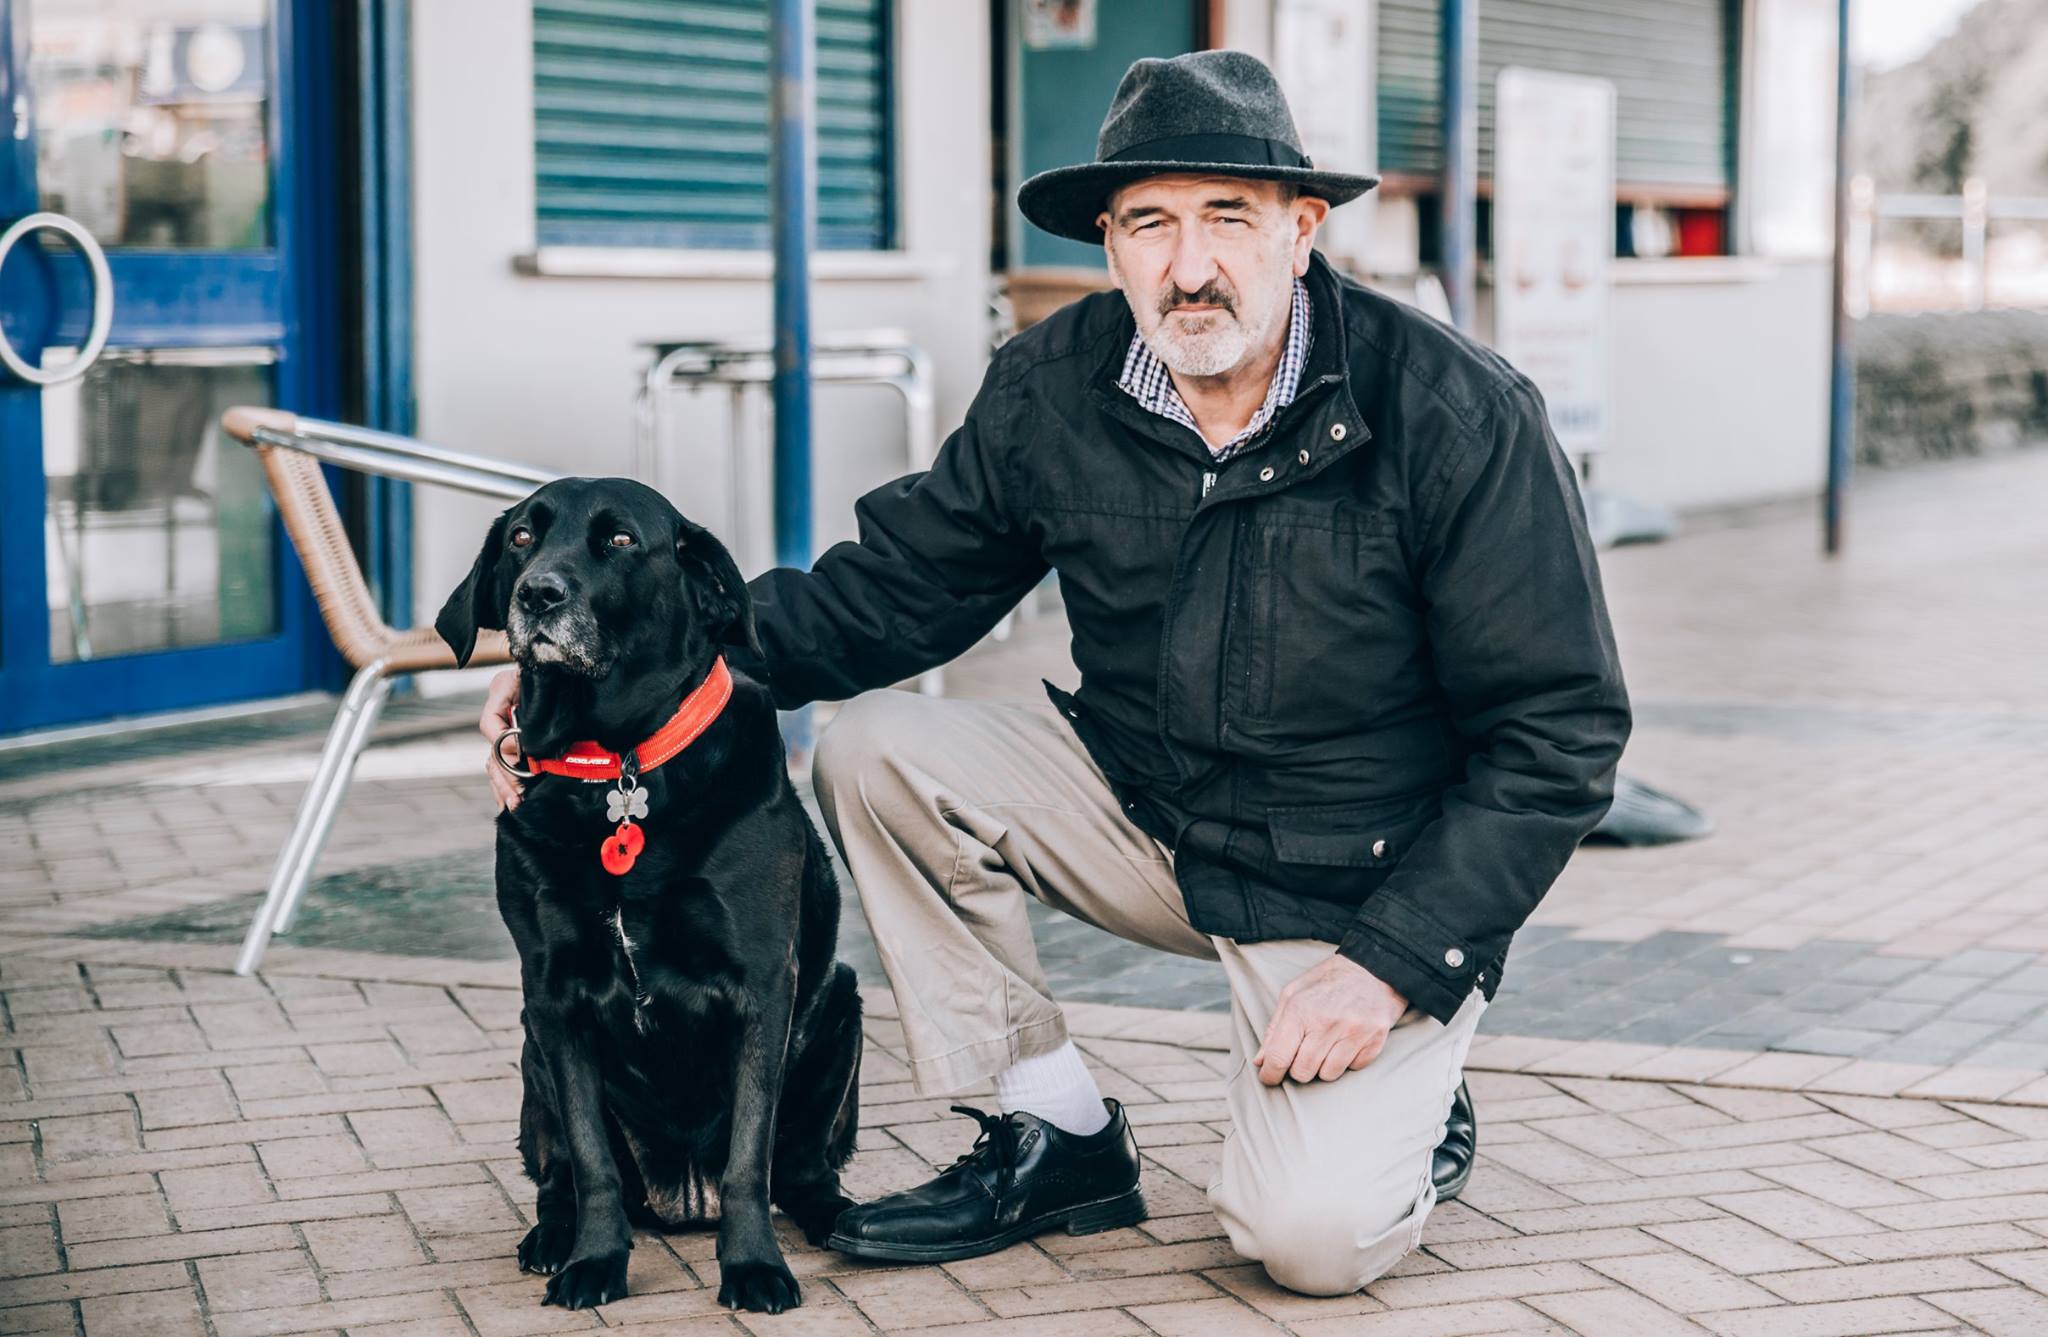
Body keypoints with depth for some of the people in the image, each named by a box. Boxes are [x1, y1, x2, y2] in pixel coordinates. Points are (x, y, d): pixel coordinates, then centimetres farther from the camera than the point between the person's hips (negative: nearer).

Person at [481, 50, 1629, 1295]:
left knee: (1311, 1231, -26)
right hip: (1146, 813, 5)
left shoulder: (1457, 415, -20)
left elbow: (1560, 730, -15)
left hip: (1373, 886, -5)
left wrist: (1392, 959, -22)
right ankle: (1060, 1134, -1)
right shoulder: (1053, 388, -8)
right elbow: (890, 591, 0)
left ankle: (1409, 1105, 12)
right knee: (876, 750, -15)